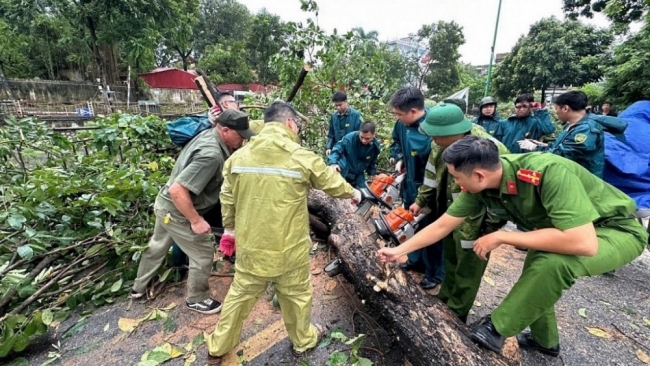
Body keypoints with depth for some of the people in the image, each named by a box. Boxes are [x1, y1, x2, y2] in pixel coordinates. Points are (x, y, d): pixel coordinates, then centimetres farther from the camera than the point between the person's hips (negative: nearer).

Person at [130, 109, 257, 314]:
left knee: (157, 247, 28)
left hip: (165, 204, 10)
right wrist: (196, 221, -26)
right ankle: (196, 300, 27)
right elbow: (177, 190, -34)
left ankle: (138, 287, 50)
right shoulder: (211, 155, -33)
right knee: (203, 254, 6)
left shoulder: (208, 135, -5)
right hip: (177, 211, -10)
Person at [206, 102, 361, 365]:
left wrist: (229, 227, 21)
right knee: (297, 296, 21)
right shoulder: (302, 157, -14)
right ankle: (302, 341, 45)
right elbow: (333, 183, 0)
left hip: (250, 246, 3)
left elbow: (227, 197, 4)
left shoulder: (238, 156, -4)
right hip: (289, 248, -2)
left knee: (240, 295, 22)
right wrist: (353, 193, 21)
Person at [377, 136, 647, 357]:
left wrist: (501, 237, -36)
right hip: (569, 227, 7)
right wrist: (399, 250, -8)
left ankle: (497, 328, -12)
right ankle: (544, 340, 43)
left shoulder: (549, 173, -40)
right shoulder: (479, 186, -19)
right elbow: (442, 226, -10)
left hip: (616, 229, -7)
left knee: (552, 263, -33)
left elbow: (584, 243, -45)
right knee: (534, 277, 17)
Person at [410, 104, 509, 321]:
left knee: (467, 271, 12)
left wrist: (490, 228, -16)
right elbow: (433, 175, 6)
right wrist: (420, 201, 7)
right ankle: (444, 300, 47)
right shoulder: (441, 145, -9)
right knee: (450, 261, 25)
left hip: (473, 223, -7)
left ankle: (455, 315, 33)